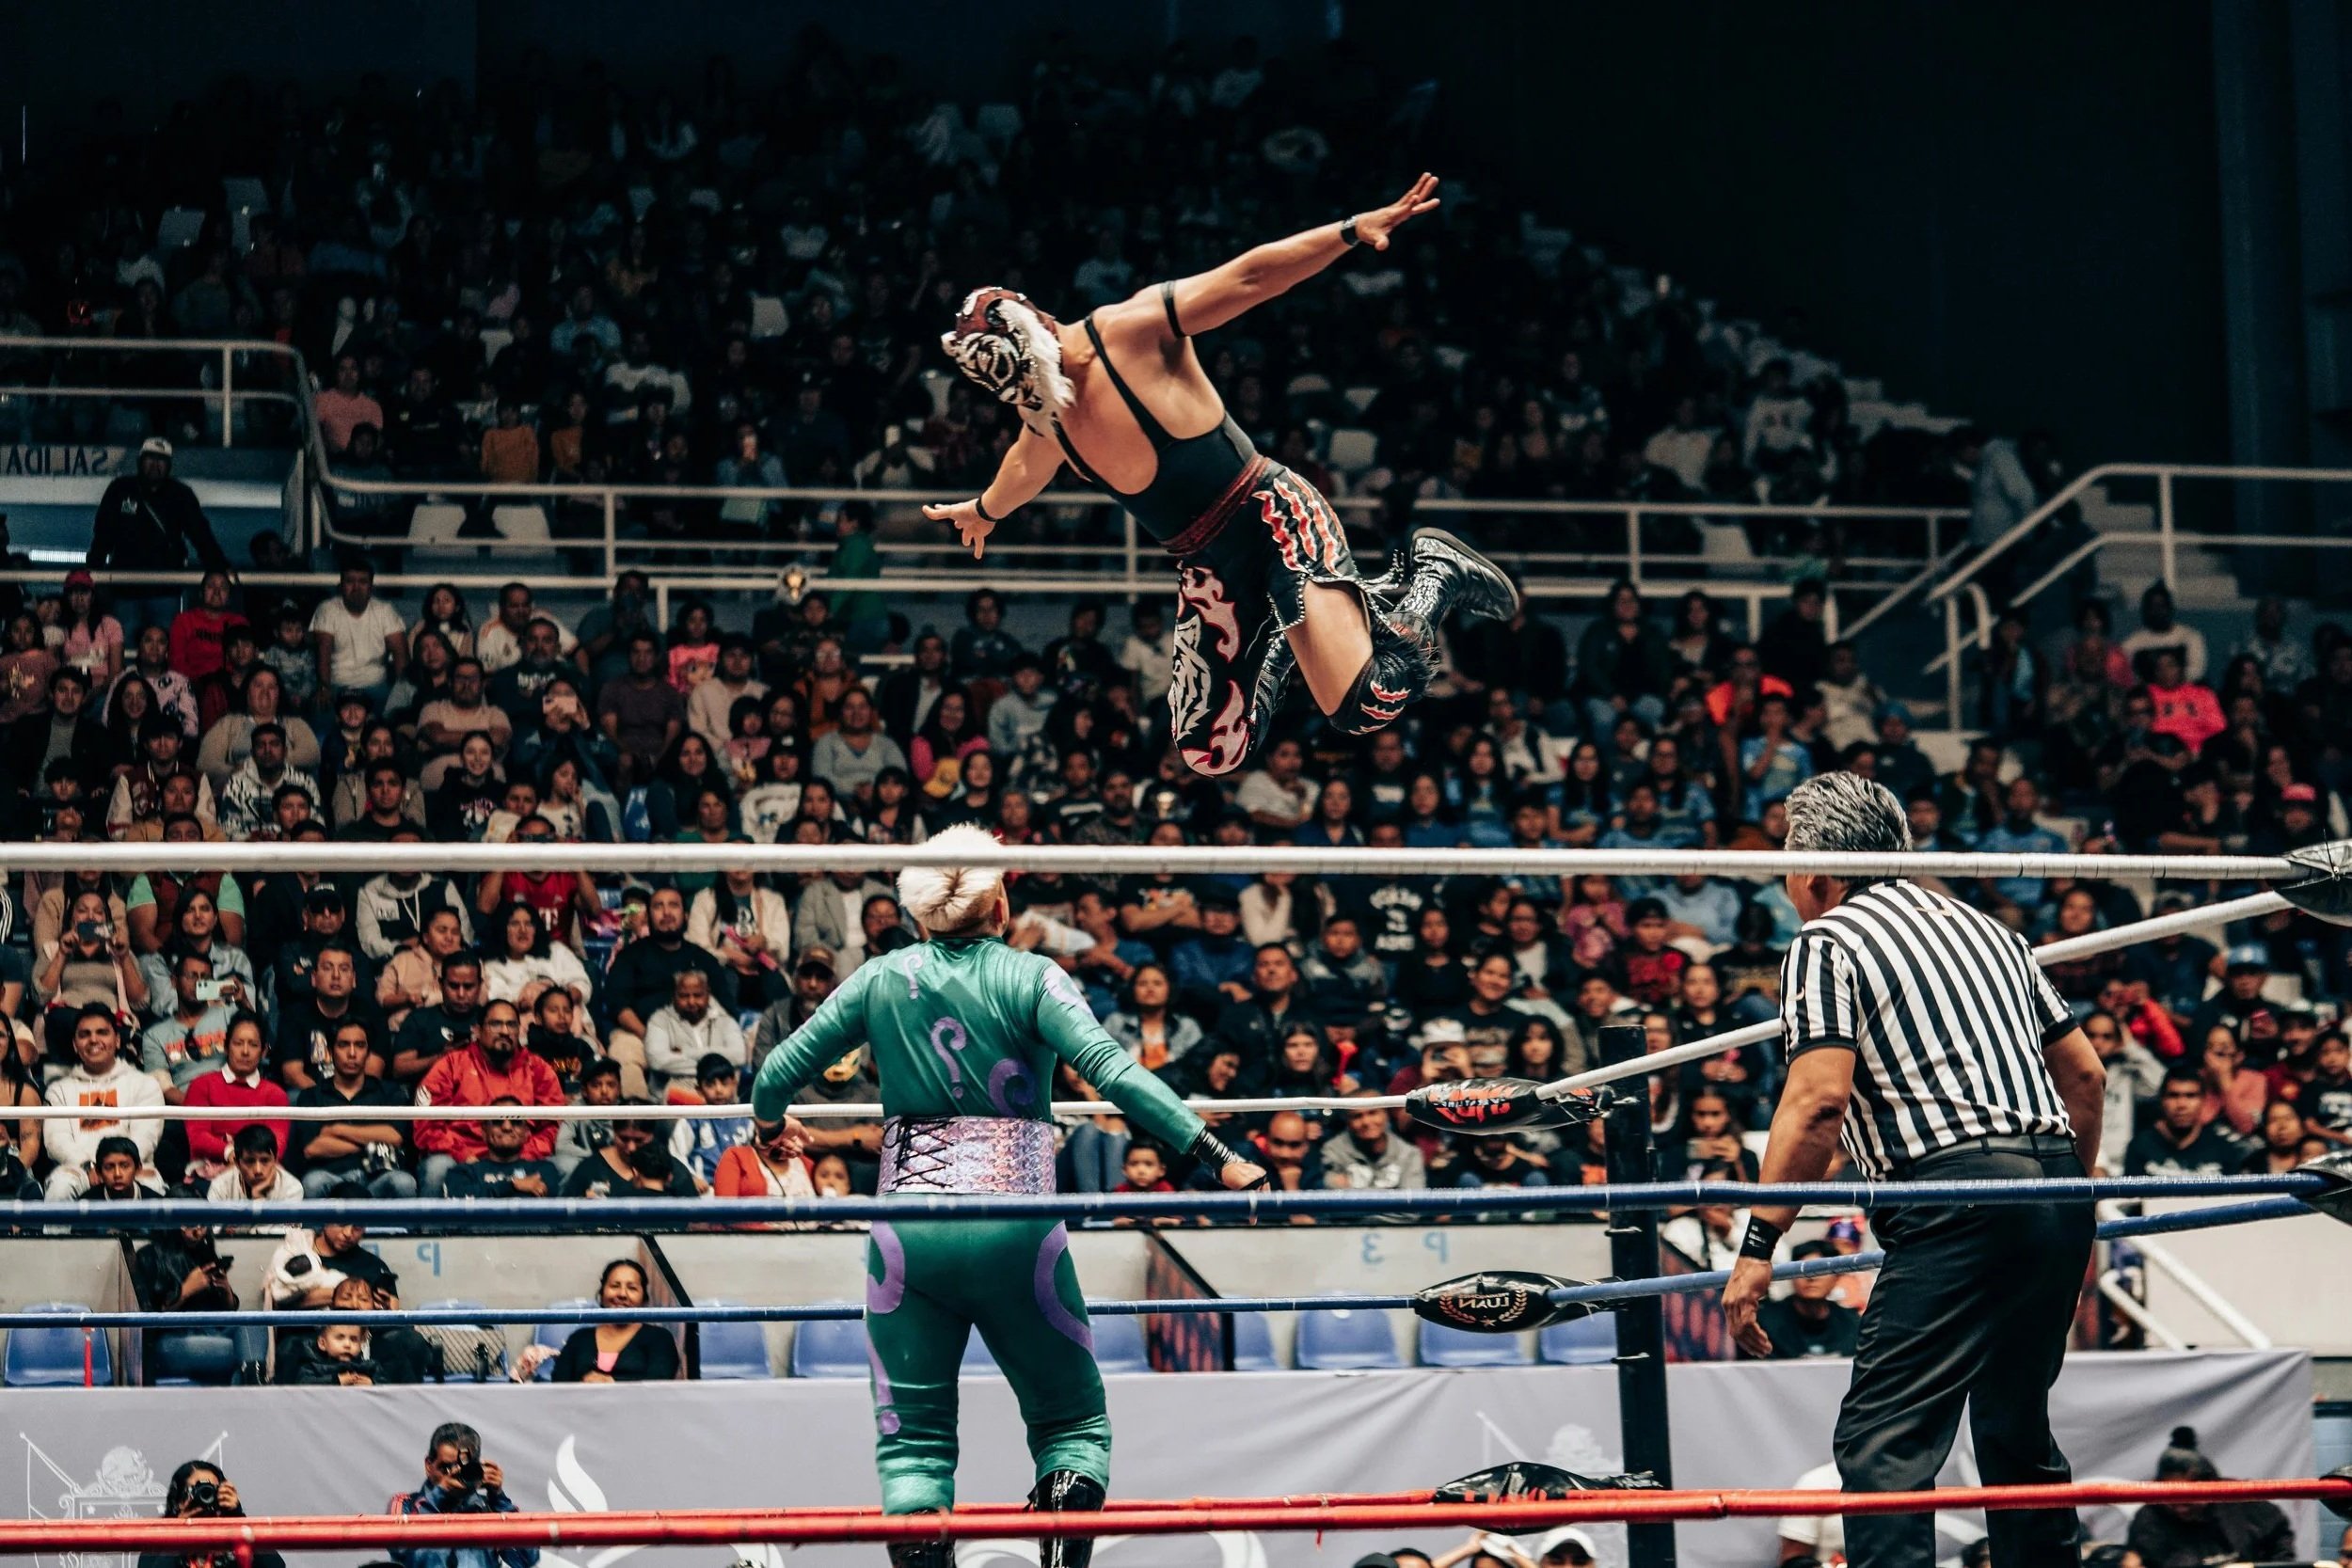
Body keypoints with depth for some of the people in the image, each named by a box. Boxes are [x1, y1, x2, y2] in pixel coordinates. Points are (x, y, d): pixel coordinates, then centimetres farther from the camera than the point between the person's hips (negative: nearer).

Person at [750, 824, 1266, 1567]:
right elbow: (1112, 1071, -14)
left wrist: (769, 1120, 35)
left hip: (907, 1227, 2)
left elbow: (779, 1073, 12)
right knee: (1073, 1421, 10)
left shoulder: (880, 979, 7)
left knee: (913, 1439, 7)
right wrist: (1216, 1157, -16)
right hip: (1013, 1228, -2)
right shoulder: (1031, 978, -1)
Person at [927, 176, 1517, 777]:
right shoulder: (1044, 416, 5)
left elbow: (1249, 276, -22)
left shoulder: (1132, 328, -16)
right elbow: (1026, 470, 31)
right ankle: (1288, 641, 28)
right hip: (1206, 563, 7)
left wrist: (1353, 230, -35)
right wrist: (984, 510, 53)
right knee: (1210, 756, 2)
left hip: (1275, 520, -7)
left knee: (1369, 703, -24)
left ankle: (1435, 572, 4)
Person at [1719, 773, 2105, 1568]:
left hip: (1959, 1194, -8)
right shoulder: (1983, 926, 24)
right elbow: (2085, 1074, 23)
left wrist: (1758, 1245, -12)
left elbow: (1820, 1099, -12)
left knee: (1882, 1440, -12)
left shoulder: (1827, 942, 2)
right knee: (2019, 1438, 18)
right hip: (2055, 1189, 8)